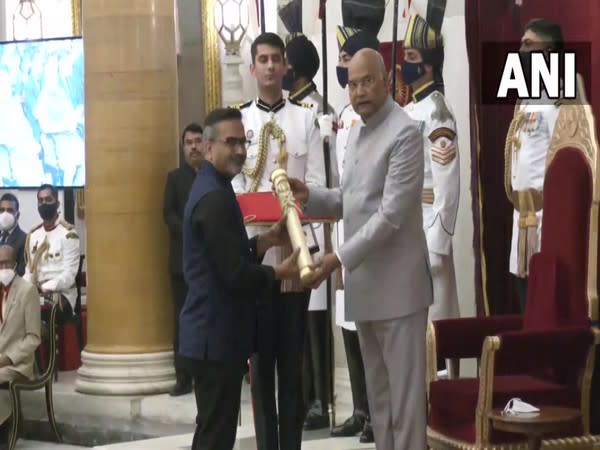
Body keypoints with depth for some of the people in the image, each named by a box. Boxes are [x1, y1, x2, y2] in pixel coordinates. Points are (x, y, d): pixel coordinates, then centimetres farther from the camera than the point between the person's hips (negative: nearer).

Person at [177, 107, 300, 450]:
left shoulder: (211, 189, 14)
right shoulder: (215, 197, -19)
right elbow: (236, 274, -23)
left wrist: (267, 241, 7)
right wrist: (281, 272, -8)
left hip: (213, 333, 11)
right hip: (216, 336, -11)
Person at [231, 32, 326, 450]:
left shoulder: (305, 118, 8)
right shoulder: (238, 119, 8)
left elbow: (316, 182, 1)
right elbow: (231, 183, 3)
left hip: (295, 244, 0)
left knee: (292, 354, 5)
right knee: (260, 355, 3)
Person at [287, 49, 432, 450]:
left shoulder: (405, 133, -14)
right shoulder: (357, 132, 14)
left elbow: (391, 214, -19)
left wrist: (339, 258, -21)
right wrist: (310, 196, 4)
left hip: (396, 282, -8)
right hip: (365, 281, 8)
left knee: (403, 388, -4)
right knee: (377, 388, 14)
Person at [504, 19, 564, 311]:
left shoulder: (559, 98, -11)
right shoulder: (527, 98, 19)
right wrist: (520, 209, 19)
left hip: (547, 210, -9)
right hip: (524, 212, 9)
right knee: (529, 304, 12)